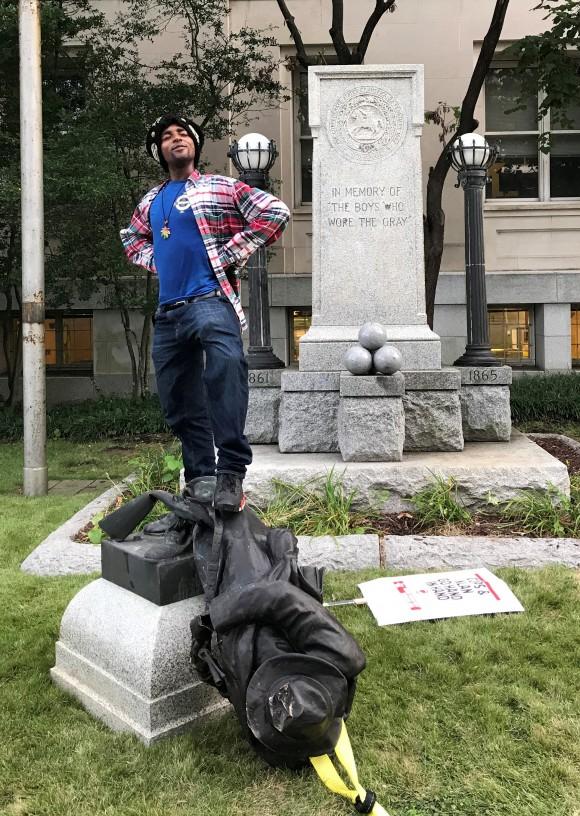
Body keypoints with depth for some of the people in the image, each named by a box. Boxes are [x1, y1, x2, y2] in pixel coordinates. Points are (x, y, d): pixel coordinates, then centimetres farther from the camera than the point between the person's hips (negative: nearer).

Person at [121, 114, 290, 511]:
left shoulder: (222, 188, 5)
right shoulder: (151, 201, 20)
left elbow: (276, 212, -5)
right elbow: (132, 237, 38)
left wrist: (230, 254, -8)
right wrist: (156, 260, 15)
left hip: (211, 300, -6)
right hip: (168, 311, 7)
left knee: (226, 363, -37)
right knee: (180, 403, 9)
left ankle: (231, 472, -37)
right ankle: (200, 482, 21)